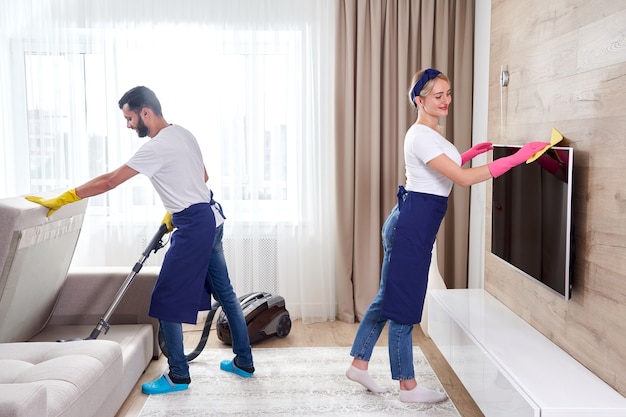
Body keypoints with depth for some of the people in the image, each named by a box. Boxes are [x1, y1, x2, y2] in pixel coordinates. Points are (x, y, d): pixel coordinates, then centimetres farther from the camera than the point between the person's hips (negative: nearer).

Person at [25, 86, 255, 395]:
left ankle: (178, 375, 10)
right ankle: (244, 361, 24)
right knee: (224, 291, 15)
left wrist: (61, 200, -12)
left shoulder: (158, 146, -18)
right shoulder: (183, 134, 10)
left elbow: (108, 182, -18)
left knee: (165, 301, 0)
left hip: (194, 226, -10)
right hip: (211, 219, 10)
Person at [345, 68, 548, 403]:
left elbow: (445, 169, 29)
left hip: (410, 223, 10)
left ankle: (359, 364, 28)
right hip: (412, 225, -10)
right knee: (404, 304, 0)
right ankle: (408, 387, 13)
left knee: (389, 297, 16)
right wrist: (516, 158, -27)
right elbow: (464, 179, -26)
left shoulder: (431, 132, 14)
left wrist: (469, 153, 18)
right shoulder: (422, 136, -18)